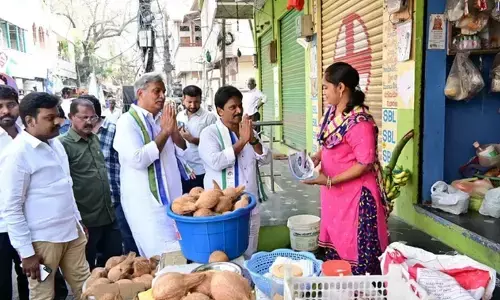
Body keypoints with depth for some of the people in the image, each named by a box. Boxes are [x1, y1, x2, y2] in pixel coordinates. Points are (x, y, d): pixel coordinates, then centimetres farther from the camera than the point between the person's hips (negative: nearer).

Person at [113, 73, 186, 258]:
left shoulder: (162, 119, 9)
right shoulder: (128, 121, -11)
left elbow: (183, 151, 12)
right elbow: (138, 159, -24)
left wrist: (173, 129, -5)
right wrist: (164, 132, -16)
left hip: (171, 198, 7)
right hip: (146, 203, -7)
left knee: (182, 251, 16)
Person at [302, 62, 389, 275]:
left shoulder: (359, 122, -24)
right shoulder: (332, 112, 3)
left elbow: (365, 164, -21)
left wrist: (329, 181, -21)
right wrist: (318, 157, -3)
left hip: (356, 195, -9)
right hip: (334, 193, 9)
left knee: (356, 247, 4)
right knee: (335, 240, 20)